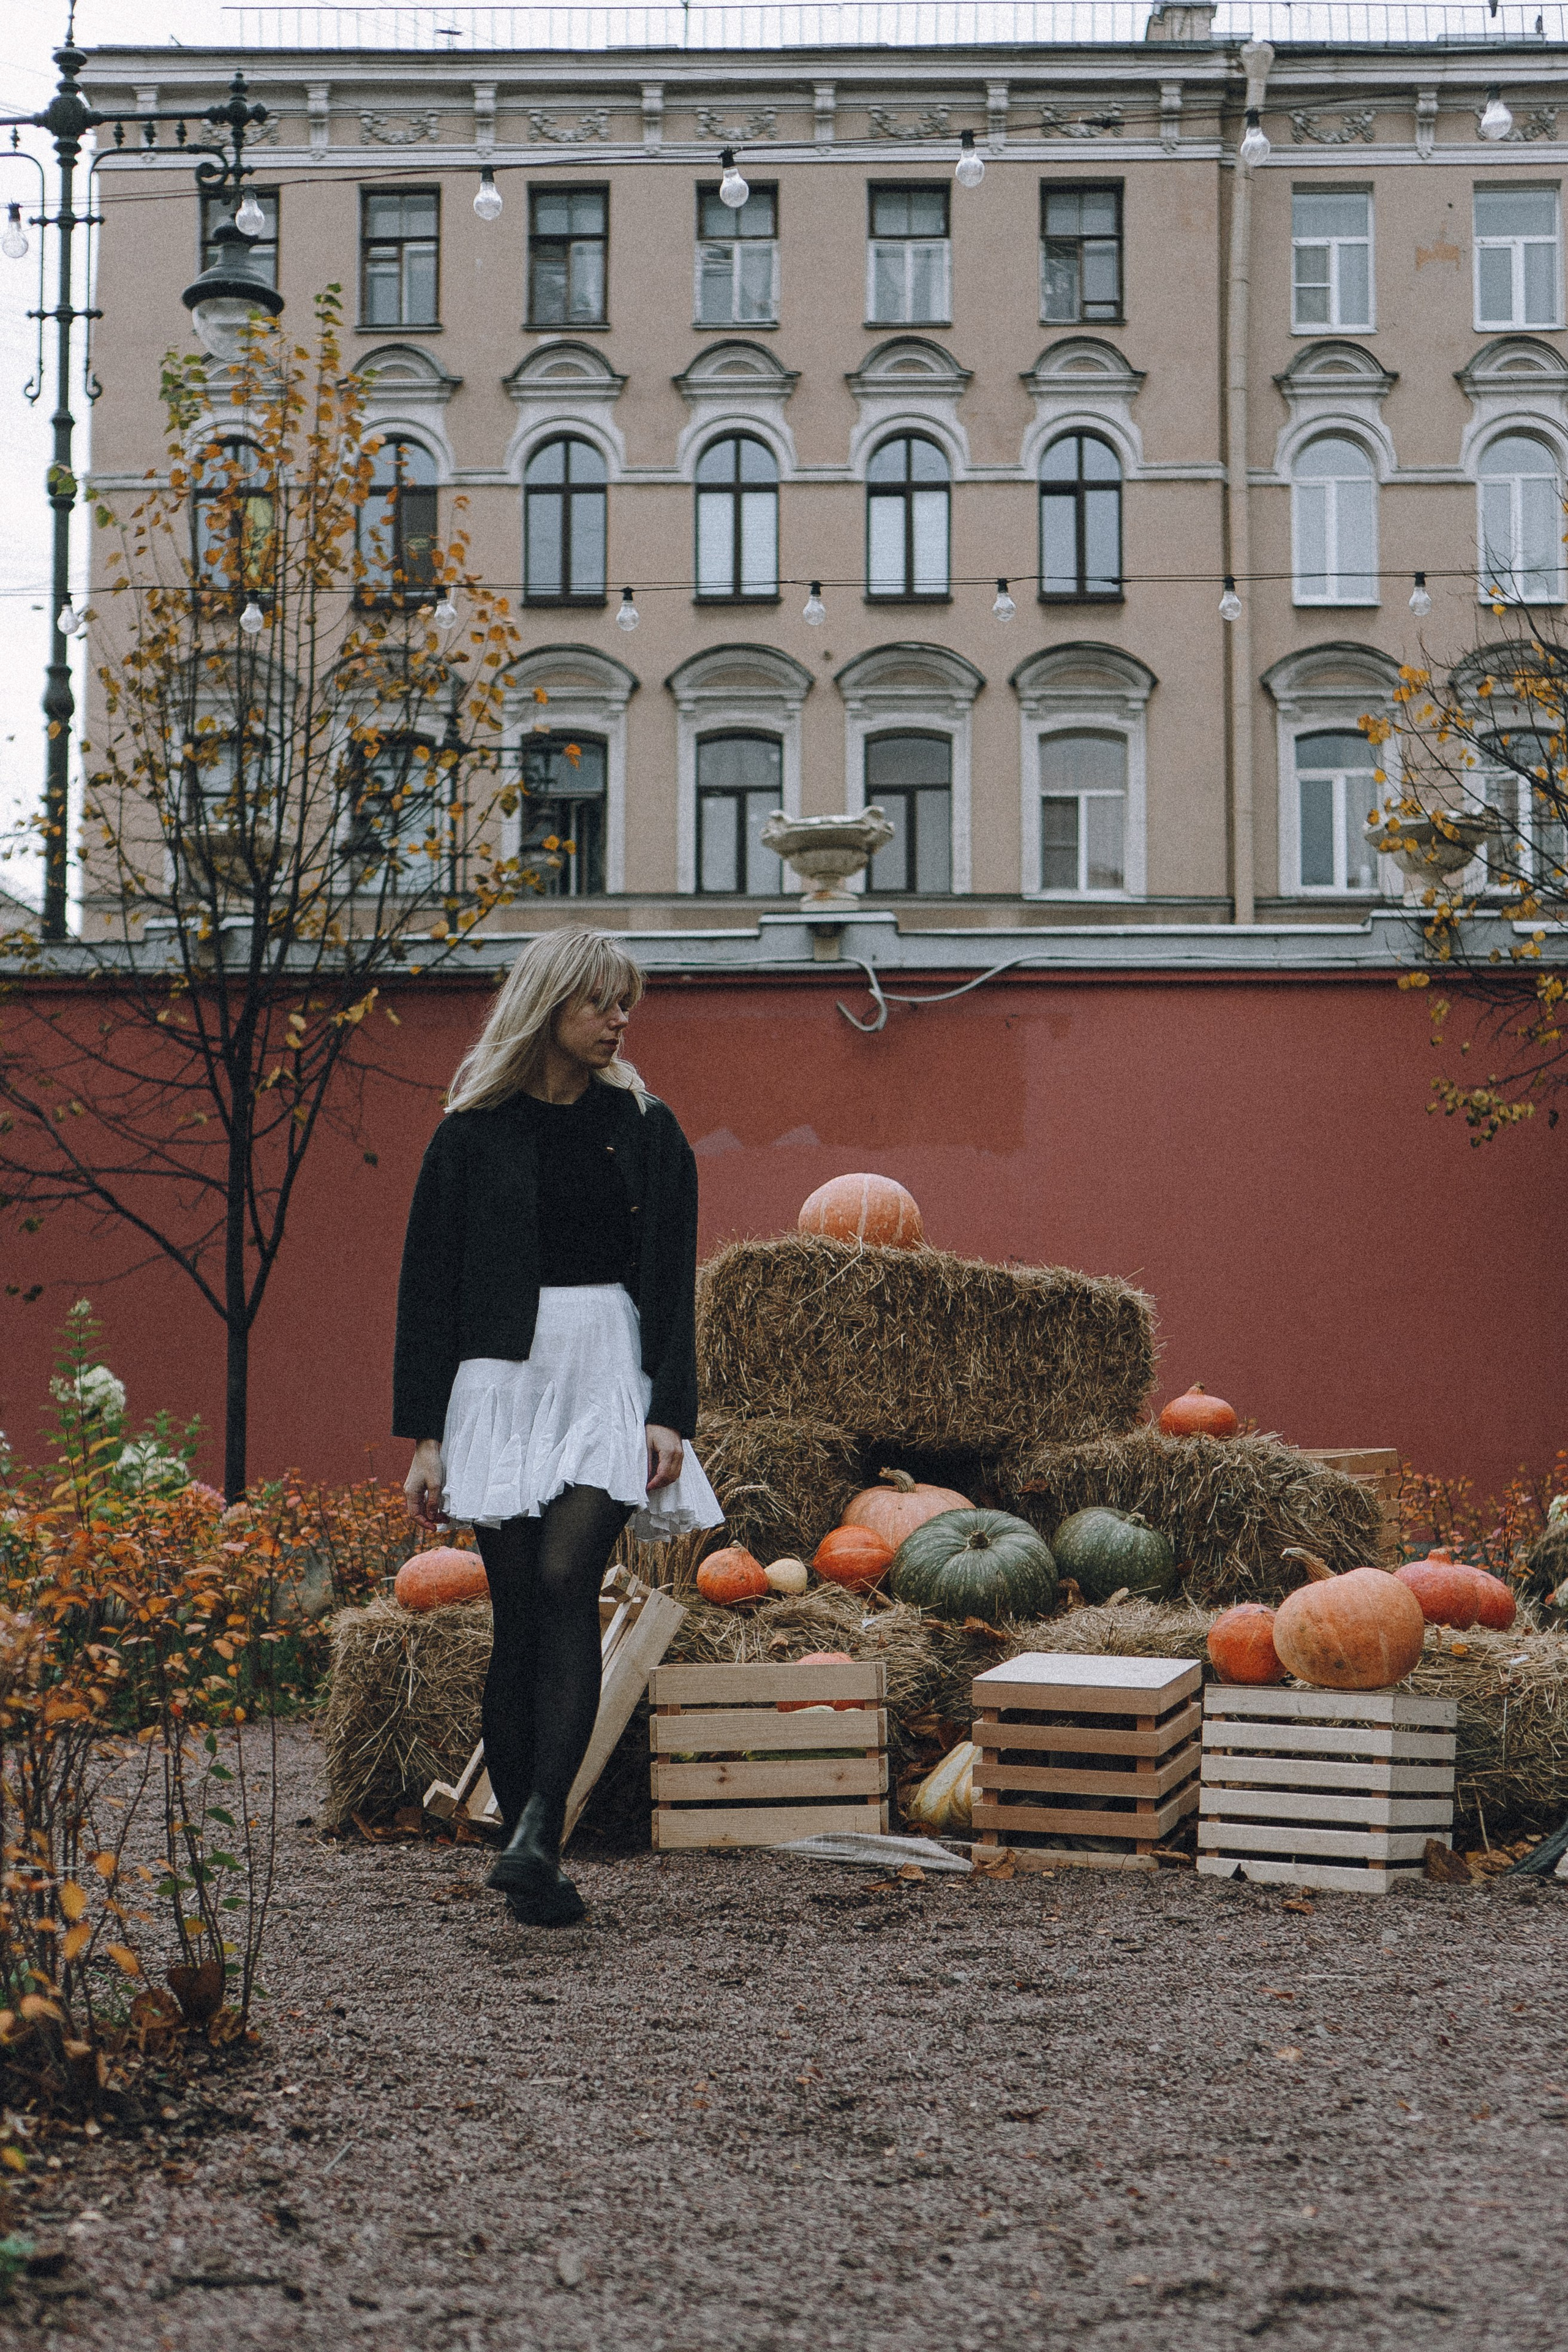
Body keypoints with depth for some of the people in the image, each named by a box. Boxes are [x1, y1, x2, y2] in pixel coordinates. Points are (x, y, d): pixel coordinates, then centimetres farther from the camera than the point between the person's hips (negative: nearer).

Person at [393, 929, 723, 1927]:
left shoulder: (645, 1127, 8)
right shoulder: (474, 1133, 5)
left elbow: (673, 1282, 7)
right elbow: (429, 1286, 6)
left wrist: (671, 1413, -4)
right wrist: (424, 1435, 2)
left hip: (611, 1369, 0)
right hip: (503, 1378, 0)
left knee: (565, 1581, -19)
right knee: (519, 1611, 0)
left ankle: (535, 1834, -25)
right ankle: (532, 1854, 7)